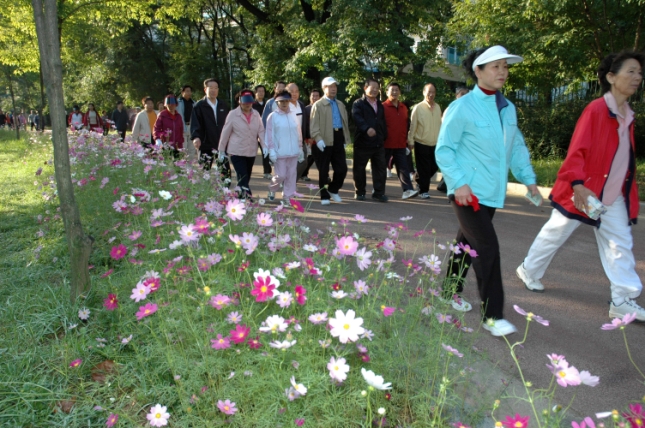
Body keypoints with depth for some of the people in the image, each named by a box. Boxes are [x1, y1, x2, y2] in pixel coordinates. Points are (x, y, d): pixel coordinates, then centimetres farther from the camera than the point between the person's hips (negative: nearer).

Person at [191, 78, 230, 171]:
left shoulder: (223, 106, 12)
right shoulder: (199, 106, -1)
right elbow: (194, 124, -10)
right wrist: (195, 137, -27)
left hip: (222, 145, 4)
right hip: (205, 146, -3)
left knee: (226, 172, 3)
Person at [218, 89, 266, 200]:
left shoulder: (256, 114, 3)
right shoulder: (233, 114, -7)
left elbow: (261, 131, 2)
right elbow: (225, 133, -3)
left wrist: (264, 145, -14)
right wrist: (221, 151, -1)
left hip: (252, 152, 4)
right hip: (236, 152, -4)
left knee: (246, 179, 14)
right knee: (242, 179, -11)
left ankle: (239, 198, 30)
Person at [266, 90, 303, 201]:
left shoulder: (293, 115, 8)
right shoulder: (273, 116, -5)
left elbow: (298, 133, 12)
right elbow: (270, 135, -6)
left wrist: (300, 149, 13)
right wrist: (271, 150, -12)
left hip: (293, 152, 4)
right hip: (280, 152, -4)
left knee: (291, 176, 6)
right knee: (281, 175, -2)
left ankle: (287, 197, 17)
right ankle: (272, 189, 27)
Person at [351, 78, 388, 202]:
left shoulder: (380, 105, 19)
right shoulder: (358, 104, -3)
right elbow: (357, 118, -22)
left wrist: (384, 136, 16)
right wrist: (367, 128, -39)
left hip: (379, 143, 5)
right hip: (362, 142, -5)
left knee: (380, 168, 3)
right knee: (359, 168, 4)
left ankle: (378, 192, 10)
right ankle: (360, 192, 17)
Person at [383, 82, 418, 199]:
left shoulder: (404, 108, 12)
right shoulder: (383, 107, -5)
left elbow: (406, 126, 16)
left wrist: (406, 142, 15)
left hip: (400, 145, 5)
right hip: (386, 145, -4)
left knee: (404, 168, -1)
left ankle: (407, 190, -3)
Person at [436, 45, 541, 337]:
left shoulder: (508, 108, 10)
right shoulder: (462, 107, -10)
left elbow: (517, 145, 18)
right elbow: (444, 149, -10)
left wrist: (528, 178, 11)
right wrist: (459, 183, -19)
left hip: (492, 191, 7)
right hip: (468, 191, -7)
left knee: (468, 244, 16)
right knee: (487, 247, -11)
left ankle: (451, 291, 33)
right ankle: (492, 316, -2)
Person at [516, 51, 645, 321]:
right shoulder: (596, 110, -15)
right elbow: (576, 152, -20)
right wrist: (577, 184, -31)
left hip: (613, 196, 7)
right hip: (583, 191, -7)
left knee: (620, 245, 5)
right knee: (555, 235, 9)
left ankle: (623, 301, 11)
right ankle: (529, 271, 30)